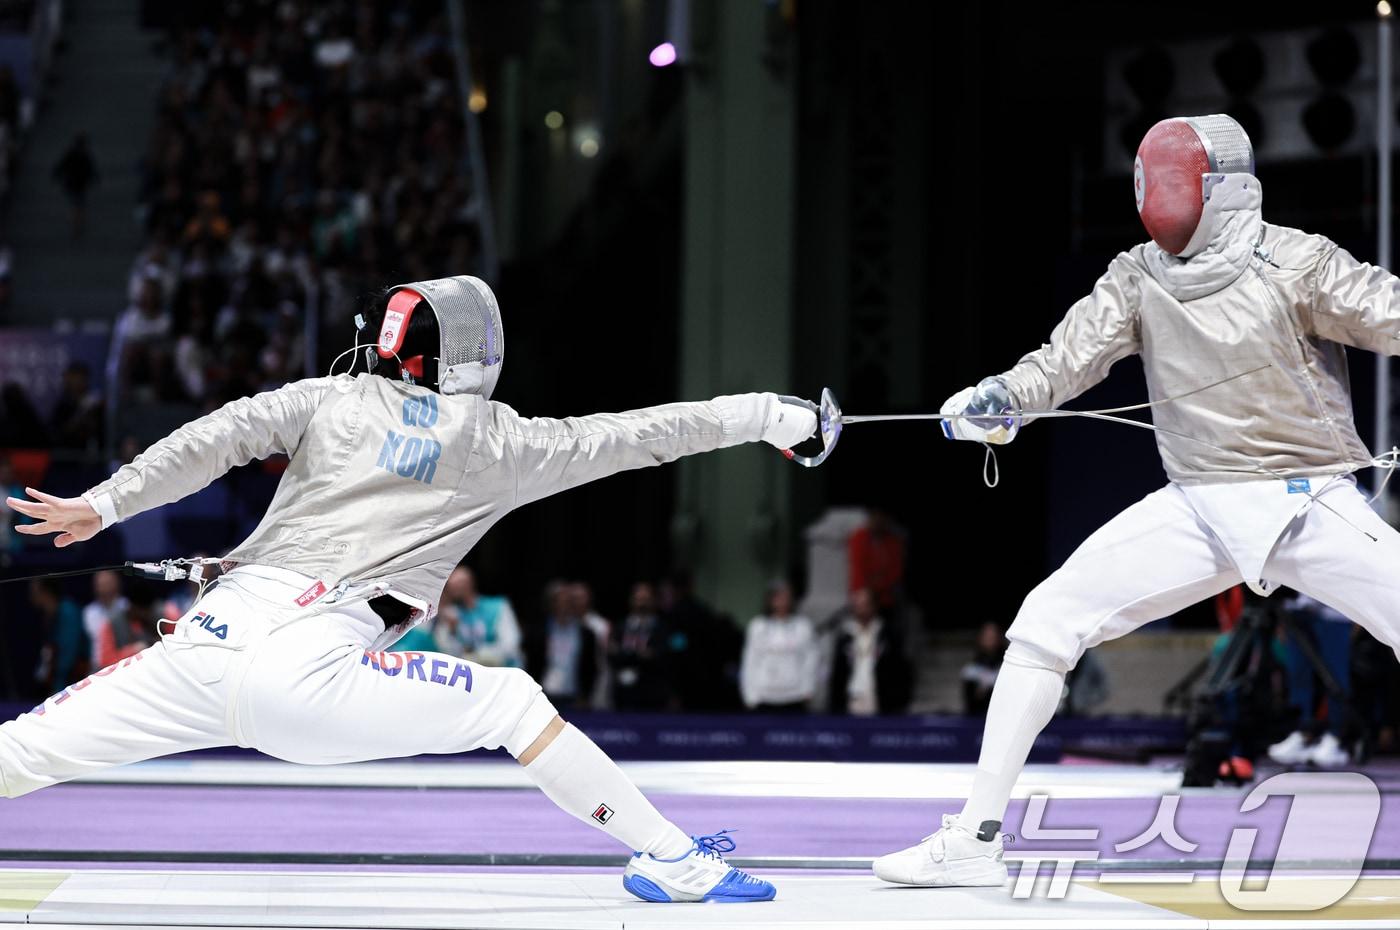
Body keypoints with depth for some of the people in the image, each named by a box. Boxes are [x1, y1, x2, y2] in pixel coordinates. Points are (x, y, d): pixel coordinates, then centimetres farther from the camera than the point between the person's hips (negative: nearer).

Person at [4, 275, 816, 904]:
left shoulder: (336, 397, 18)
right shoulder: (497, 440, 13)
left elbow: (222, 434, 4)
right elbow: (635, 438, 18)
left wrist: (103, 506, 2)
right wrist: (760, 415, 27)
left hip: (202, 651, 3)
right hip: (306, 682, -3)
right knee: (513, 704, 8)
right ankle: (673, 861, 4)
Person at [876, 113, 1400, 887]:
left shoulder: (1293, 263, -12)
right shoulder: (1137, 277, 1)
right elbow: (1068, 358, -7)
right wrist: (997, 397, -27)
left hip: (1312, 504, -4)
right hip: (1199, 509, 4)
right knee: (1044, 624, -7)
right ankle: (975, 839, 0)